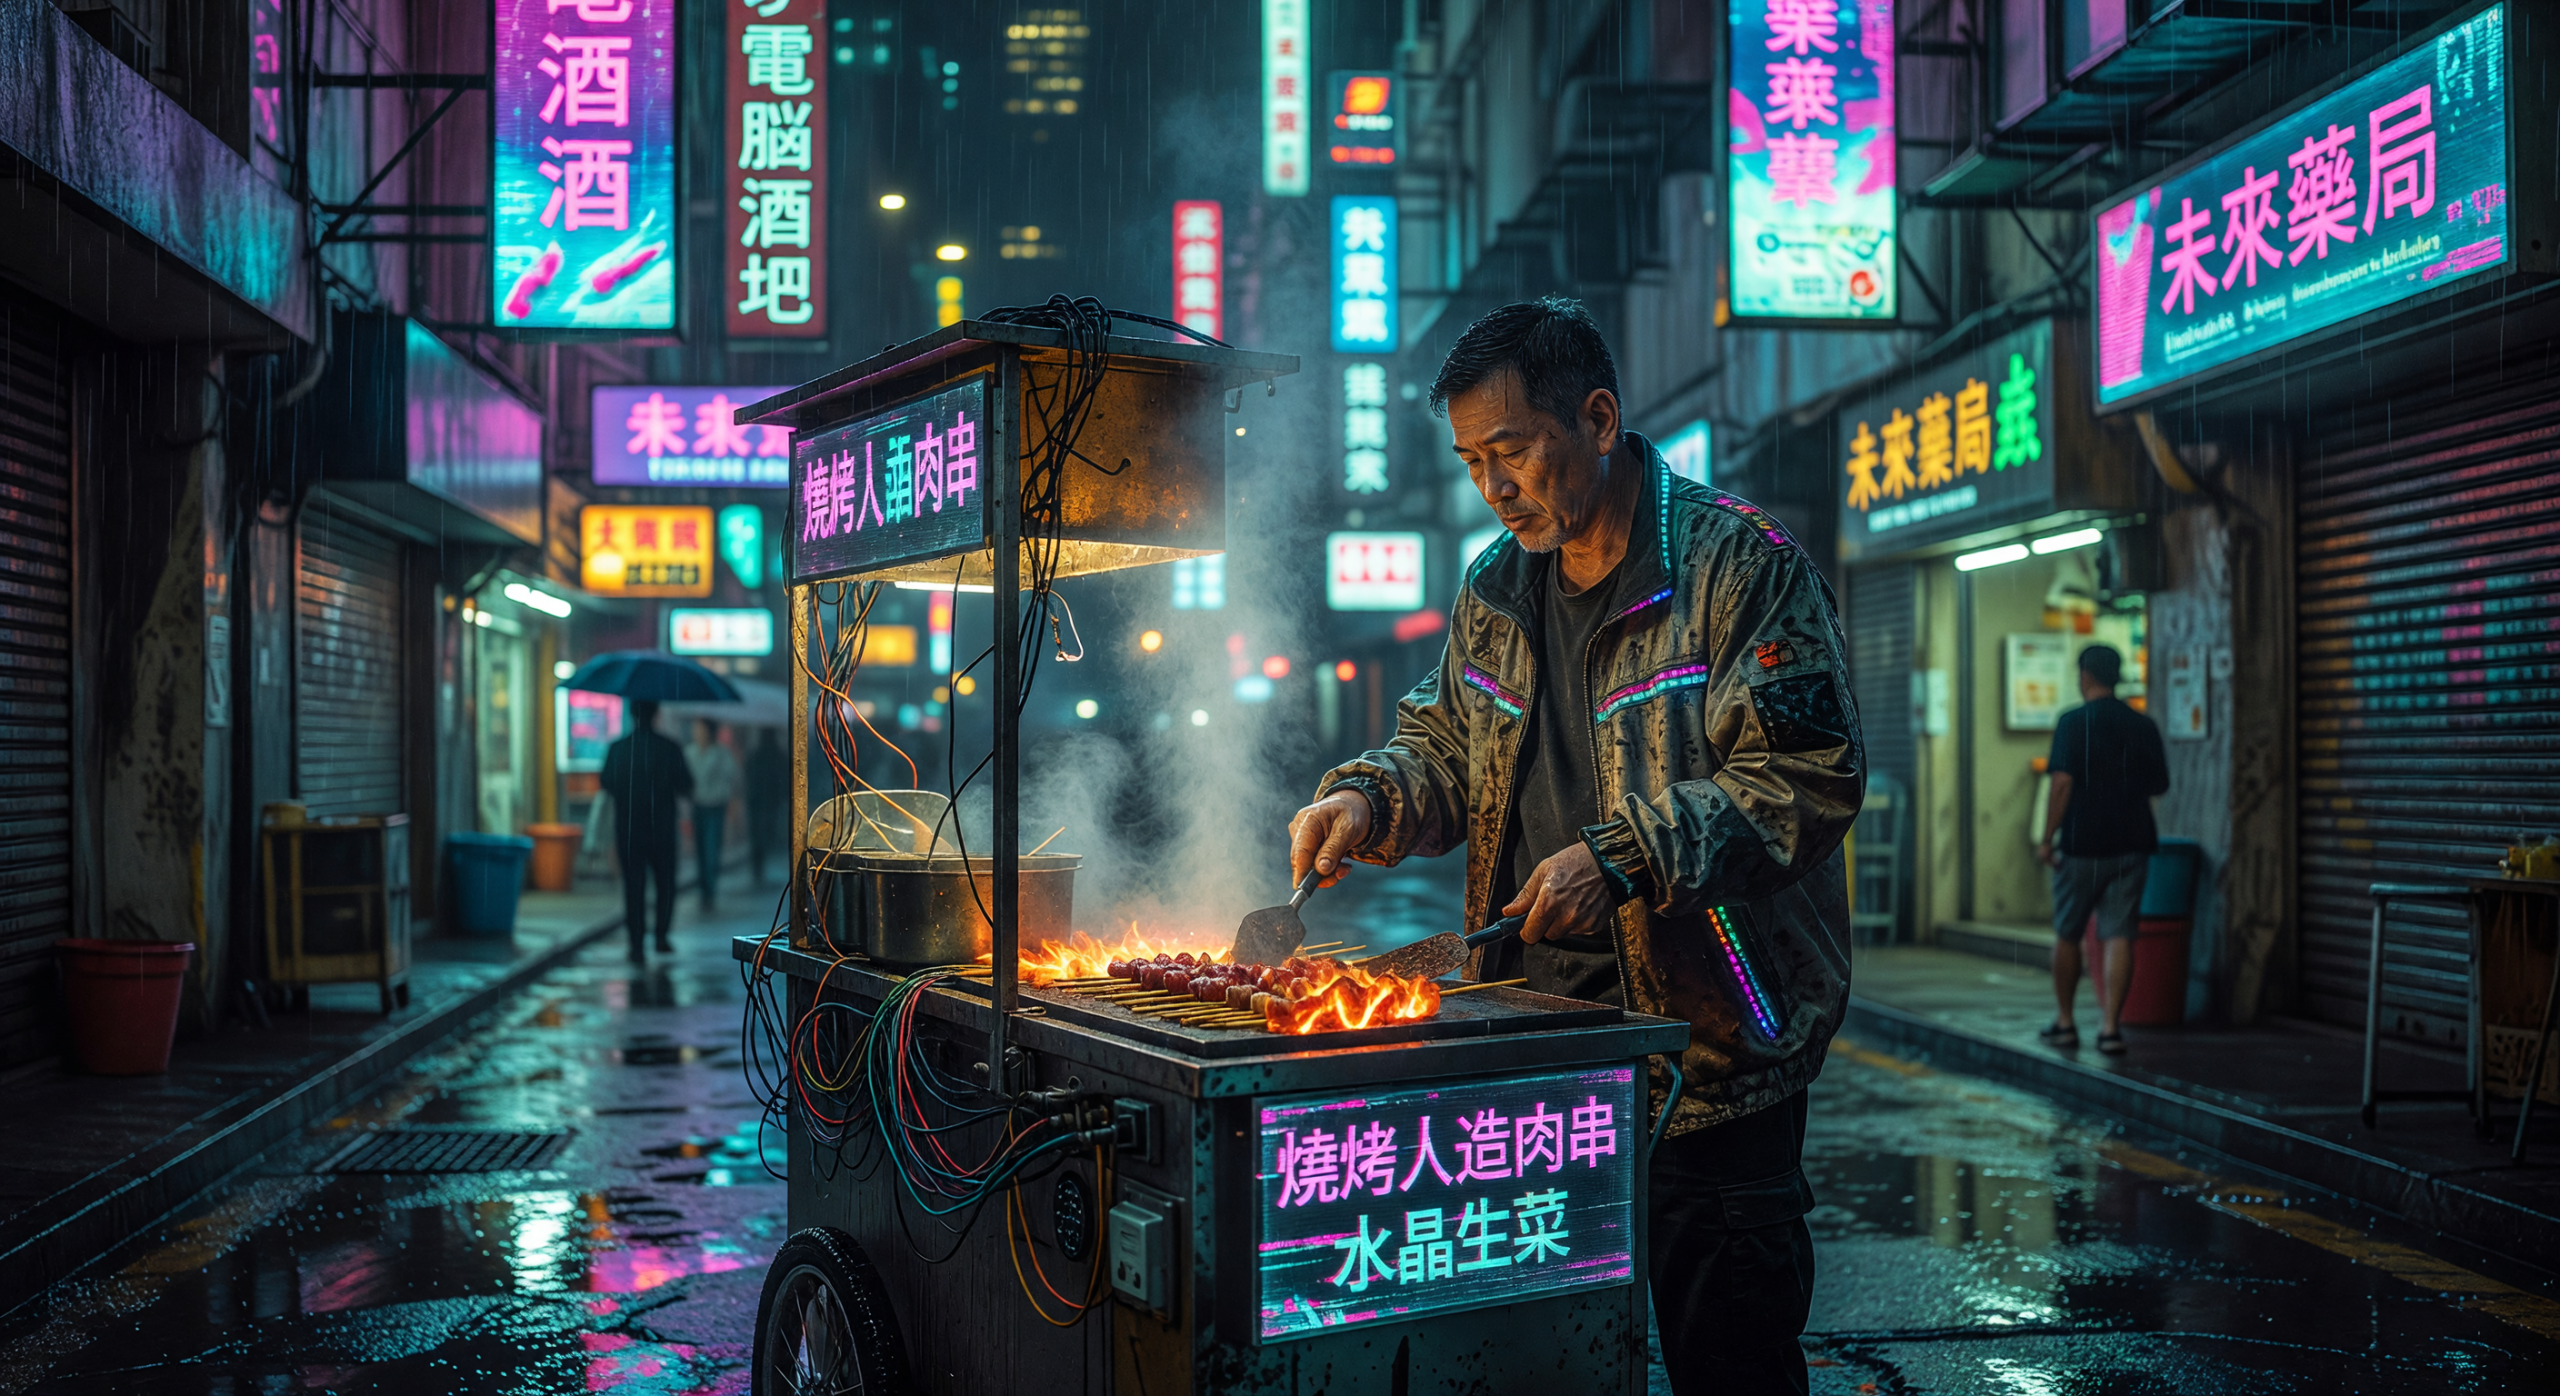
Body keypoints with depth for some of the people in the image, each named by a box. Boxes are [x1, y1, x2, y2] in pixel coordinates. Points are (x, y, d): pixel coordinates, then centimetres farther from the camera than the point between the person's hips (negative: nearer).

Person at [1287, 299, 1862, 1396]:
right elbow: (1446, 751, 22)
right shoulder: (1495, 592, 12)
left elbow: (1807, 774, -16)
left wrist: (1625, 856, -24)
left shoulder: (1739, 563, -9)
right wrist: (1369, 798, 0)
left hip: (1708, 1047, -6)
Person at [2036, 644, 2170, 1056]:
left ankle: (2064, 1021, 19)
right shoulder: (2143, 726, 5)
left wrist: (2047, 838, -11)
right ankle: (2110, 1026, -5)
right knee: (2118, 936, 1)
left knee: (2067, 934, 11)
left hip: (2081, 843, -3)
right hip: (2131, 844, 3)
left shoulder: (2074, 722, -8)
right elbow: (2160, 785, 12)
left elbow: (2063, 783, -15)